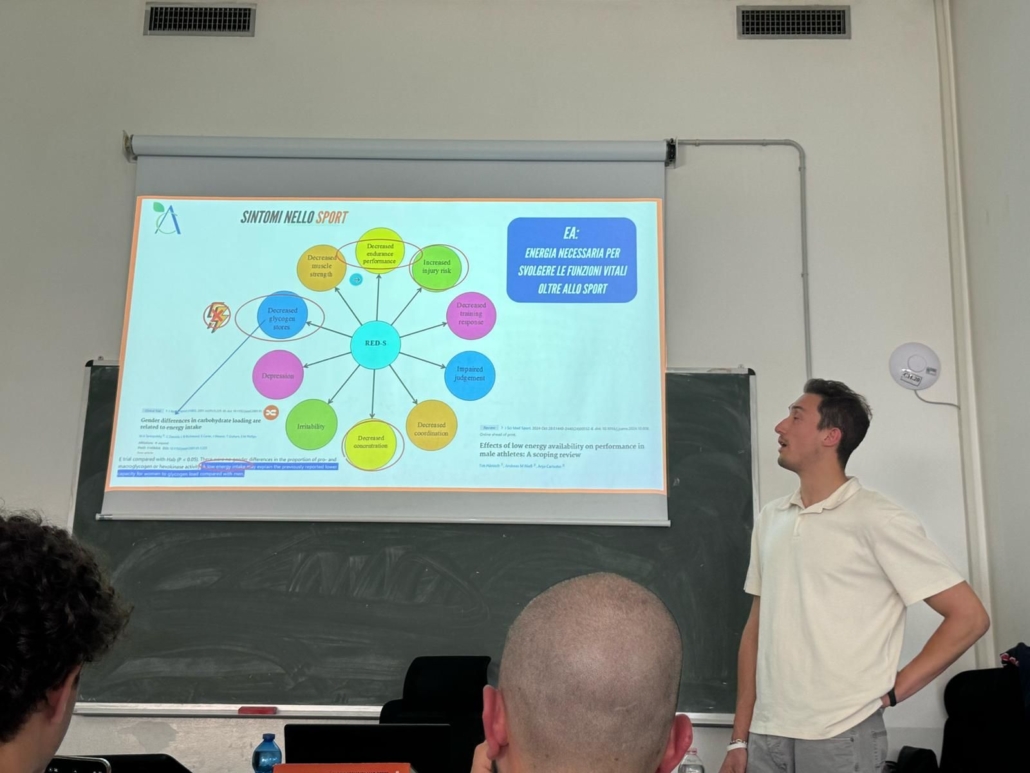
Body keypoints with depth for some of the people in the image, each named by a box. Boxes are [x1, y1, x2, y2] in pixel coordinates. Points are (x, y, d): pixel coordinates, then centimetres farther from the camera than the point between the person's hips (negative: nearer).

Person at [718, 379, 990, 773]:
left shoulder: (877, 519, -8)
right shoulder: (769, 519, 7)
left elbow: (969, 616, -7)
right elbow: (756, 627, 10)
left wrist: (891, 692, -8)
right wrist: (740, 738, 7)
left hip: (841, 738, -4)